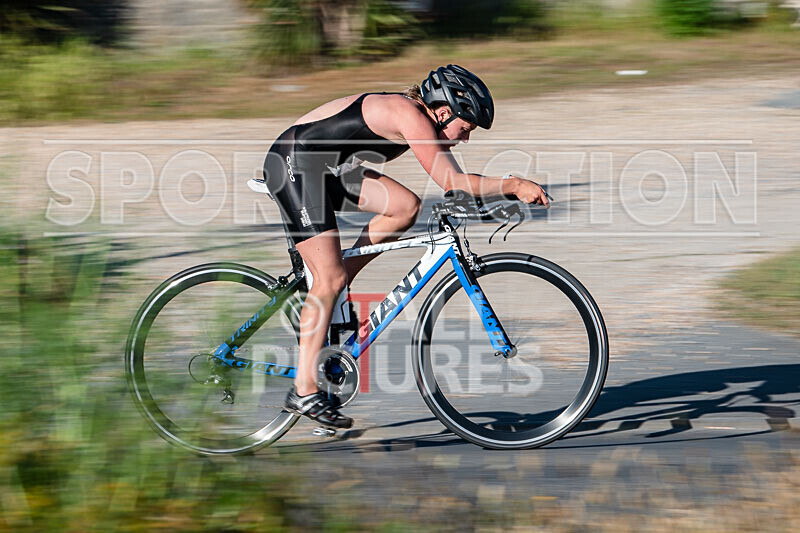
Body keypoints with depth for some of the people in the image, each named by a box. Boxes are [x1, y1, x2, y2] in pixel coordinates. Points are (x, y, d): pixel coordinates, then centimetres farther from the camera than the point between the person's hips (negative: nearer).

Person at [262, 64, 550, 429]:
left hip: (328, 168, 10)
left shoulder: (423, 119, 8)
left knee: (406, 207, -3)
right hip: (294, 164, -10)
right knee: (330, 278, -11)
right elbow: (451, 182, -25)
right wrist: (513, 185, -23)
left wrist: (508, 190, 0)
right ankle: (304, 391, -7)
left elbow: (456, 180, 11)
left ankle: (334, 291, 6)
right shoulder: (411, 116, -20)